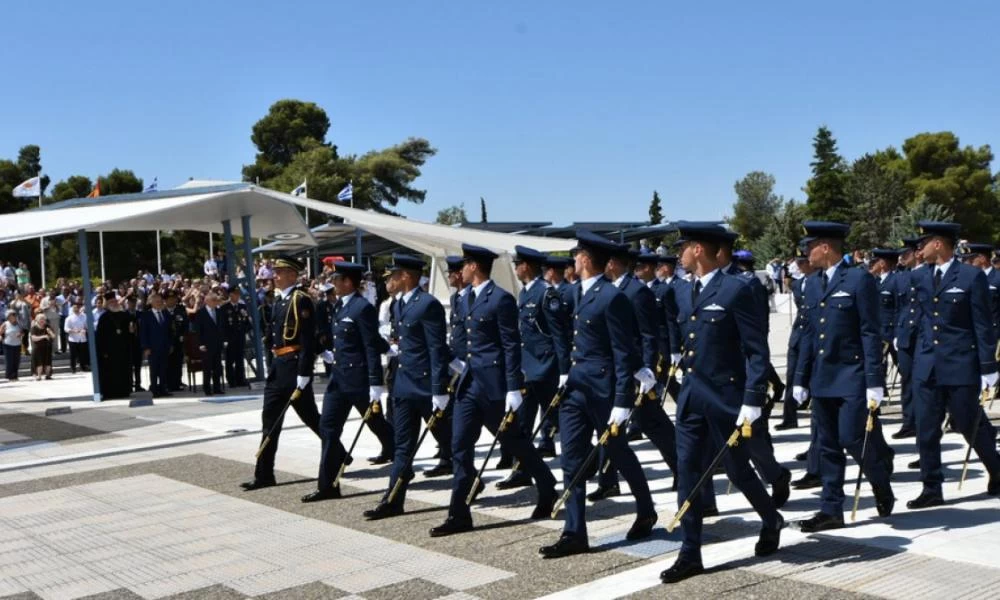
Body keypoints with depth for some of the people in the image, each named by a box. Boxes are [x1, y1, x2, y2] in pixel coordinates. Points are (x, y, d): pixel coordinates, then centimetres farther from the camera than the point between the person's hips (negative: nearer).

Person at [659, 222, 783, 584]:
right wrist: (687, 384, 16)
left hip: (725, 397, -7)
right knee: (687, 472, 4)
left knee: (737, 471, 8)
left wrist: (752, 402, -18)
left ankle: (772, 522, 36)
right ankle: (690, 555, 11)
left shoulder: (735, 290, -13)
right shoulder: (685, 295, 10)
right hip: (691, 397, 7)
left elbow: (757, 351, -14)